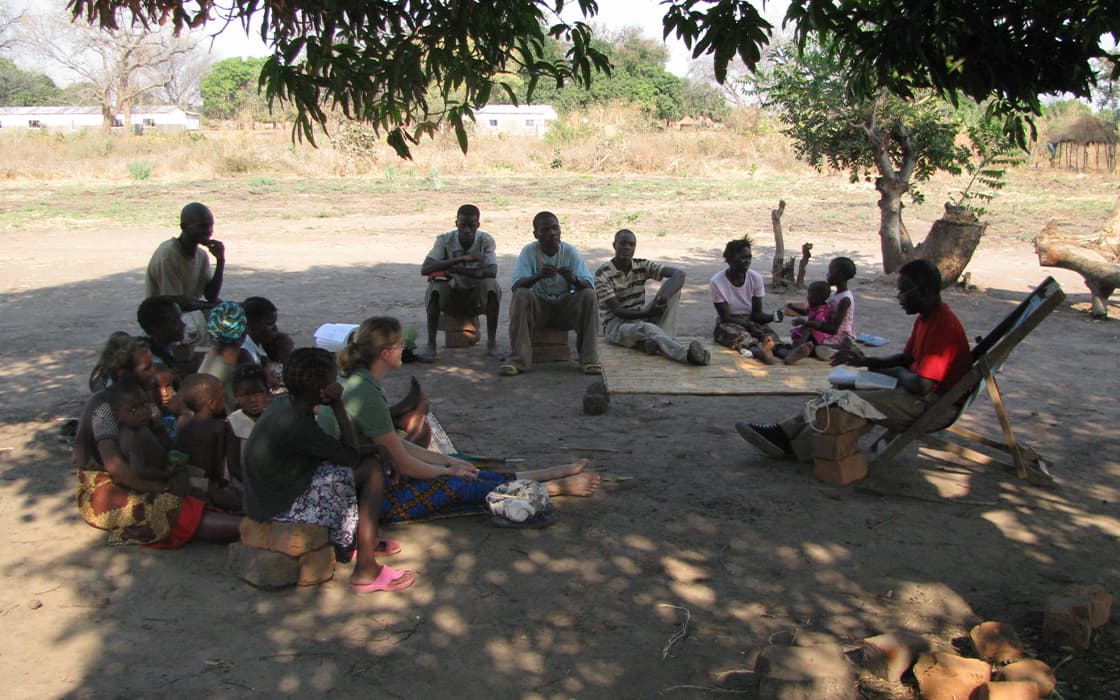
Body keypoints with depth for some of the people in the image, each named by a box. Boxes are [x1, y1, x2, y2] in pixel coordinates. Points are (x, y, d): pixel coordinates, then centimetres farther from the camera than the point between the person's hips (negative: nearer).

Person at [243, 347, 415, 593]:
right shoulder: (297, 426, -29)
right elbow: (352, 456, -17)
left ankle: (364, 540, 24)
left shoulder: (284, 403, -1)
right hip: (280, 510, -9)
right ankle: (366, 571, -9)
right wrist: (338, 406, -13)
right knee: (371, 471, -12)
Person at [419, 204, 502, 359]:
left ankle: (492, 342, -20)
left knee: (491, 285, -31)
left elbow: (492, 272, -25)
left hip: (477, 299, 0)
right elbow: (425, 269, -24)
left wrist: (455, 270, -33)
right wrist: (460, 259, -35)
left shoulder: (486, 240, -10)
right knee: (436, 285, -31)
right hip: (451, 297, 0)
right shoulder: (445, 240, -11)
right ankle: (431, 345, -27)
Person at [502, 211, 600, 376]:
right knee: (521, 295, -30)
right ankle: (518, 359, -31)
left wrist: (573, 279, -37)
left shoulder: (570, 251, -5)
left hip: (566, 308, 1)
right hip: (538, 308, -1)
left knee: (588, 295, -26)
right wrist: (538, 275, -41)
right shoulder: (529, 251, -8)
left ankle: (589, 358, -24)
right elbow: (516, 285, -20)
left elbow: (590, 285, -13)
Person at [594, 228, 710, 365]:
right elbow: (617, 311, -17)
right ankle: (688, 353, -61)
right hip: (616, 324, -5)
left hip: (641, 318, 5)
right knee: (646, 328, -39)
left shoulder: (642, 265, 1)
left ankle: (657, 341, -31)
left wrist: (665, 293, -30)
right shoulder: (602, 274, -11)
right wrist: (647, 312, -29)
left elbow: (679, 273, -10)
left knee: (672, 285, -14)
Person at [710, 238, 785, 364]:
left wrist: (773, 316, -26)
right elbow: (725, 317, -13)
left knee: (768, 331, -30)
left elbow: (757, 313, -4)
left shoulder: (756, 278, -5)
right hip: (728, 324, -3)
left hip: (750, 320, 3)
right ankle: (759, 350, -68)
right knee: (739, 334, -37)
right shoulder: (716, 282, -14)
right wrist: (749, 325, -27)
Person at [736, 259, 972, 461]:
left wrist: (899, 373, -7)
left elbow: (921, 385, -28)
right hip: (921, 395, 10)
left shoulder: (943, 325, -23)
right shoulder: (926, 317, 11)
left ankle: (793, 446, -9)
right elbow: (906, 358, 21)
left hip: (935, 406, -10)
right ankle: (787, 433, -6)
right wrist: (865, 362, 6)